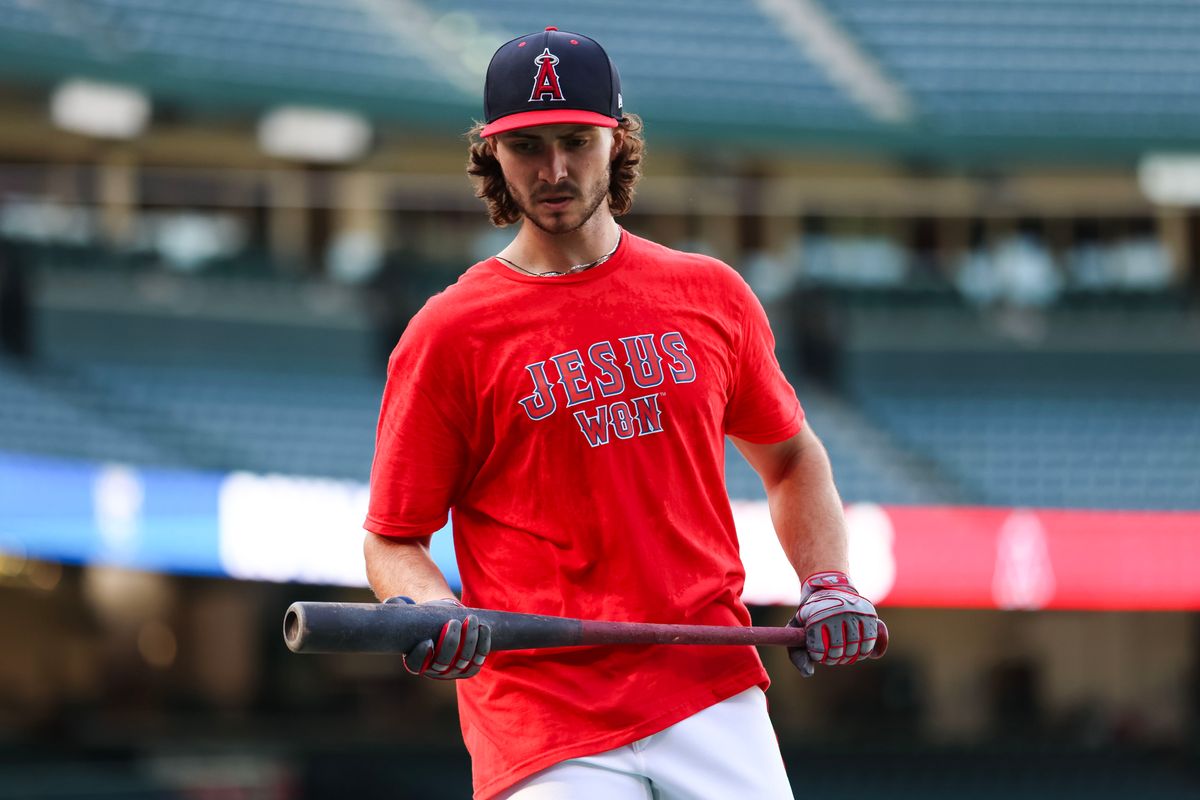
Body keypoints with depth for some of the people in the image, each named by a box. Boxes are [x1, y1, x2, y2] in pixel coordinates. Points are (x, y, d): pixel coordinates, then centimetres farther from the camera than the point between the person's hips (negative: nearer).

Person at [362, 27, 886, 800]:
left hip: (713, 693, 3)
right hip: (543, 726, -3)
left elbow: (789, 455, 24)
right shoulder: (447, 335, 0)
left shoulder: (711, 294, 11)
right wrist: (430, 615, -18)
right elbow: (392, 539, 4)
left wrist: (828, 585, 8)